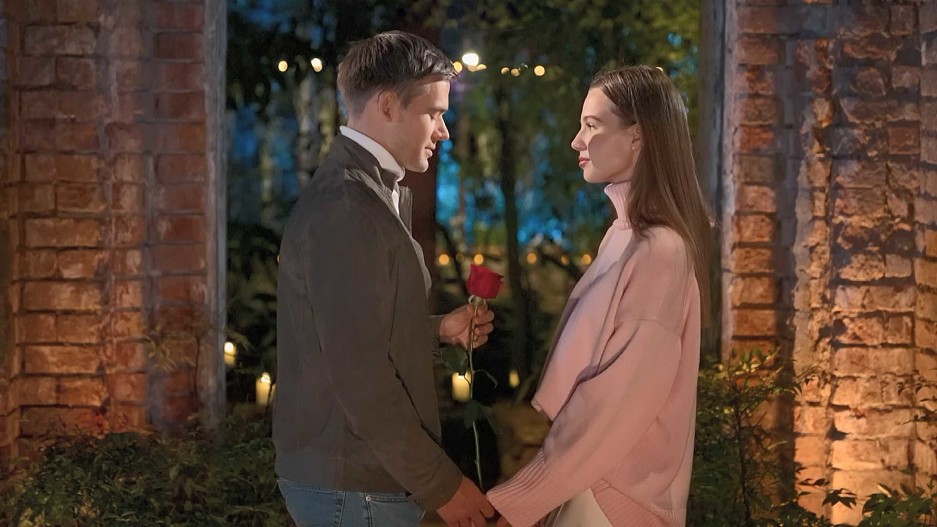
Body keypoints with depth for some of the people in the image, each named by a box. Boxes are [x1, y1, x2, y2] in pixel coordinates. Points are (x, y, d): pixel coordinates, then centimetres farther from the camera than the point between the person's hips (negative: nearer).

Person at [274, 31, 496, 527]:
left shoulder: (373, 190, 12)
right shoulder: (345, 207, -20)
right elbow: (360, 377, -24)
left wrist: (437, 330, 6)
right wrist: (441, 484, -18)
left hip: (347, 471, 10)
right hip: (353, 484, -10)